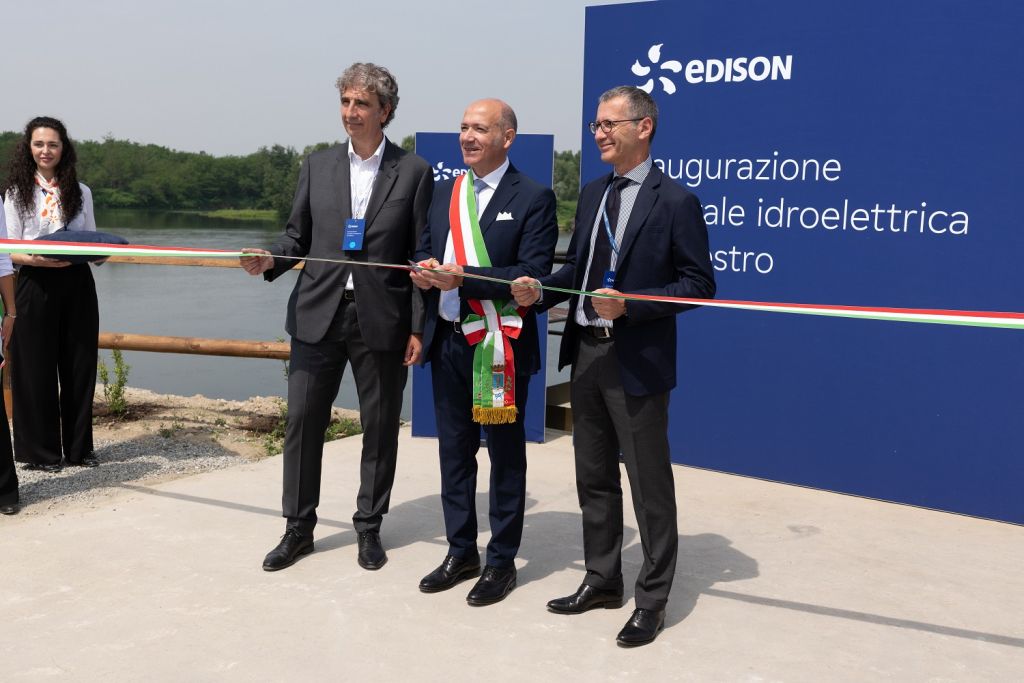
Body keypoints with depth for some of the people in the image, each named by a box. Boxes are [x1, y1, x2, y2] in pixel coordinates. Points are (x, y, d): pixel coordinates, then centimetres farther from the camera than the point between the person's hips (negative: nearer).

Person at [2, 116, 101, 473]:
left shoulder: (80, 192, 10)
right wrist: (37, 259, -20)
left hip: (77, 284, 3)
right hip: (36, 285, -2)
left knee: (79, 366, 5)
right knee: (37, 368, 2)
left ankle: (79, 447, 17)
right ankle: (39, 452, 13)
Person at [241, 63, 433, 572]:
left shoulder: (414, 172, 0)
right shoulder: (317, 166, 9)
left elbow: (422, 255, -1)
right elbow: (297, 236, 13)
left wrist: (418, 328, -5)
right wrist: (270, 260, -10)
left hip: (381, 320, -2)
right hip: (317, 314, 3)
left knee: (380, 428, 7)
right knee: (302, 421, 5)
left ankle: (369, 527, 24)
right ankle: (298, 528, 20)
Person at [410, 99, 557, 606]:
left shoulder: (533, 198, -8)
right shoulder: (445, 192, 12)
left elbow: (532, 274, -16)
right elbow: (424, 249, 17)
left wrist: (463, 276, -23)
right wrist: (425, 270, -7)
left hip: (501, 345, -6)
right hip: (448, 341, 6)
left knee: (505, 454, 7)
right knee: (454, 450, 14)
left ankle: (502, 562, 20)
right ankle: (460, 553, 29)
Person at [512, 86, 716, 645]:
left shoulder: (675, 201, -10)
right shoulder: (592, 194, 12)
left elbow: (698, 284, -12)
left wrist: (630, 304, -22)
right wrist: (540, 290, -3)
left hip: (637, 363, -7)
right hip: (585, 353, 7)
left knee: (649, 484, 4)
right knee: (594, 477, 17)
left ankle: (652, 599, 19)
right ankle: (602, 581, 34)